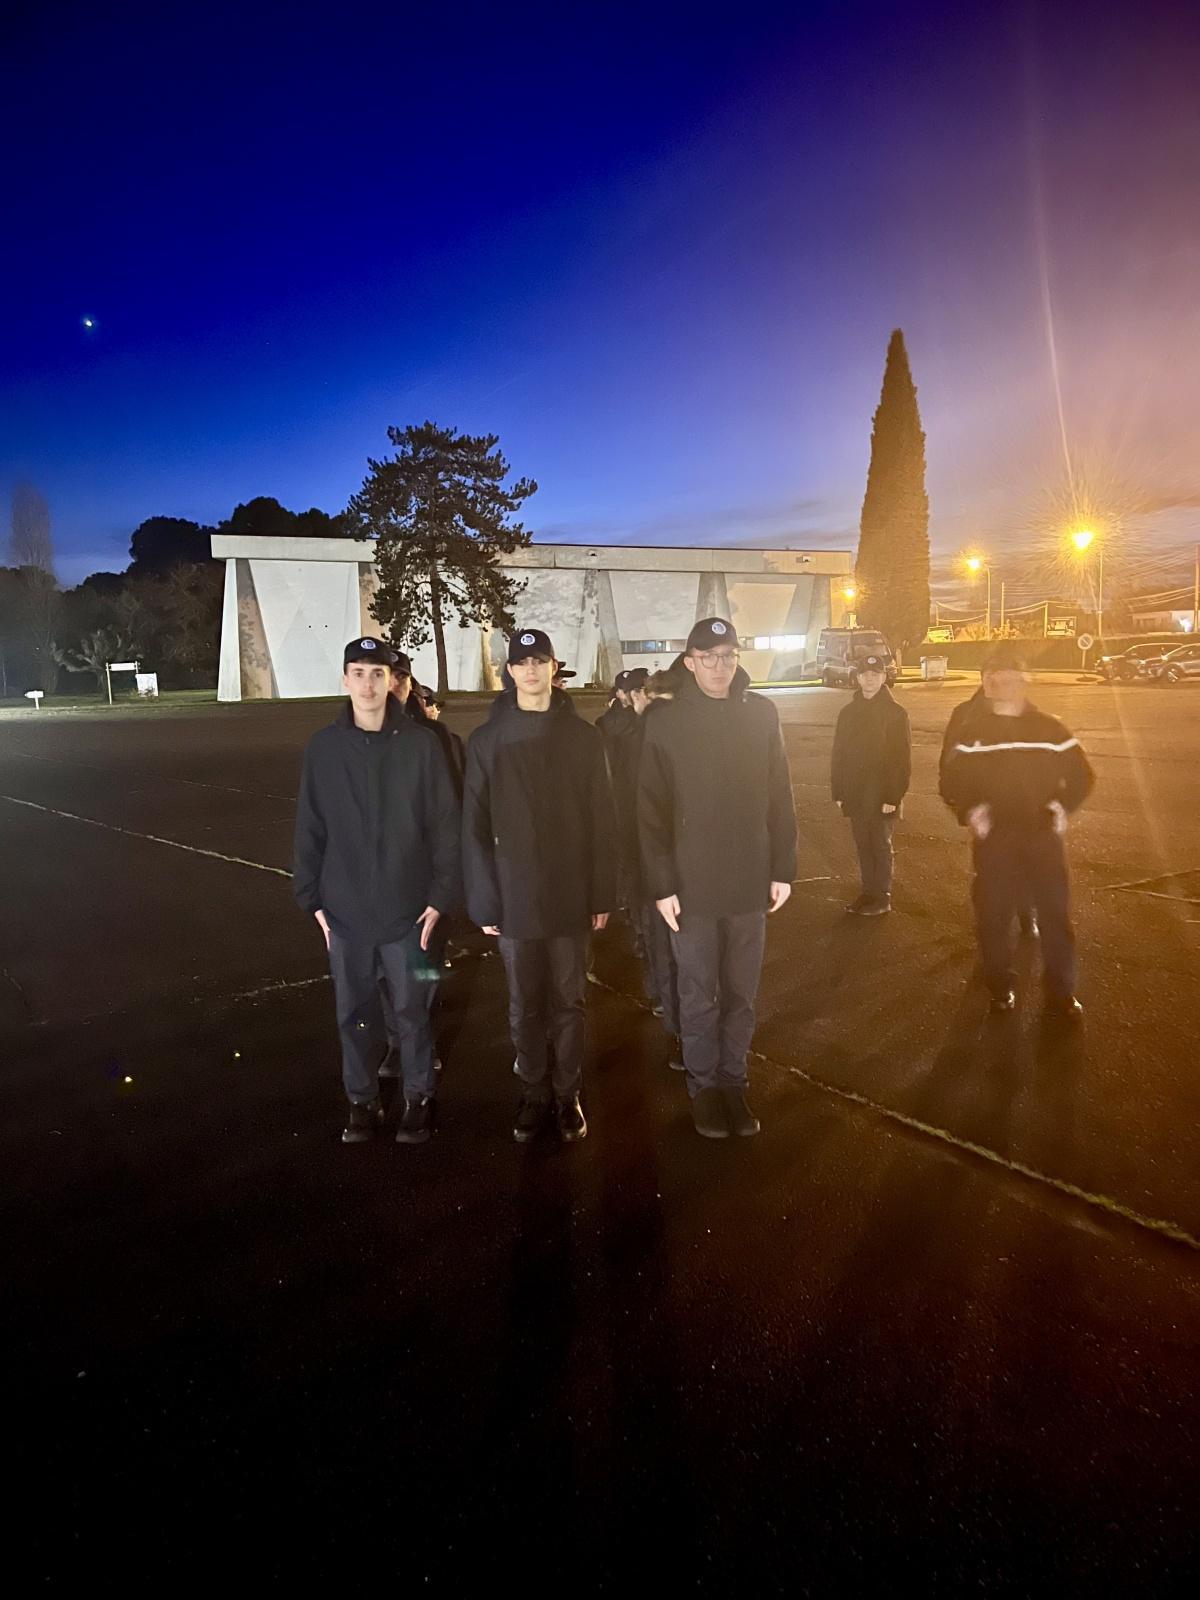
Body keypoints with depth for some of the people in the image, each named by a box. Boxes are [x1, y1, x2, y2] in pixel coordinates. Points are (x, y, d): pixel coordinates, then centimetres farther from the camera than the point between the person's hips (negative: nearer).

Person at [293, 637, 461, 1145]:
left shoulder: (418, 744, -6)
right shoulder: (323, 748, -1)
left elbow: (445, 824, -4)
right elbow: (309, 829, 4)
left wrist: (441, 894, -7)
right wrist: (312, 898, 2)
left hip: (407, 908, -2)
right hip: (345, 910, 2)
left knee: (412, 1011, 10)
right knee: (354, 1013, 13)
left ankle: (419, 1099, 28)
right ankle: (362, 1100, 30)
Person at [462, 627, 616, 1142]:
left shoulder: (583, 737, -1)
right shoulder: (486, 741, -2)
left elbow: (601, 820, 0)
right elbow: (475, 827, -3)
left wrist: (603, 893, -2)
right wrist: (484, 900, -7)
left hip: (571, 897, 0)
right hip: (515, 898, 0)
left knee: (568, 1002, 11)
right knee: (525, 1005, 12)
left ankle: (567, 1094, 26)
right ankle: (534, 1094, 28)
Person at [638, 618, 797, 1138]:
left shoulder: (761, 714, 1)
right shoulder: (665, 721, -6)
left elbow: (779, 798, 5)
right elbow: (652, 812, -7)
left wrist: (783, 869, 3)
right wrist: (661, 884, -10)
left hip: (749, 883, 2)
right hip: (691, 886, -2)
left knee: (741, 996, 14)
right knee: (699, 998, 10)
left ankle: (733, 1081, 29)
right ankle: (704, 1086, 26)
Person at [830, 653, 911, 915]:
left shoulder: (896, 713, -6)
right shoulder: (848, 712, 7)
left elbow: (902, 758, -10)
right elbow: (839, 754, 9)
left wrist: (894, 796, -16)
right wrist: (838, 792, 4)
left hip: (882, 795, -4)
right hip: (855, 795, 4)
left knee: (881, 845, 4)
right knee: (863, 846, 10)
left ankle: (882, 898, 13)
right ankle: (868, 892, 20)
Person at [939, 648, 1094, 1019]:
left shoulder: (1049, 728, 2)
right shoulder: (972, 730, 0)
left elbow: (1081, 774, 9)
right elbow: (951, 781, 2)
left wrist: (1063, 806, -6)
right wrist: (969, 810, -15)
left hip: (1042, 833, 1)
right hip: (994, 836, -1)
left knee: (1055, 912, 3)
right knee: (994, 913, 5)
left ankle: (1060, 992, 17)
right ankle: (1001, 985, 23)